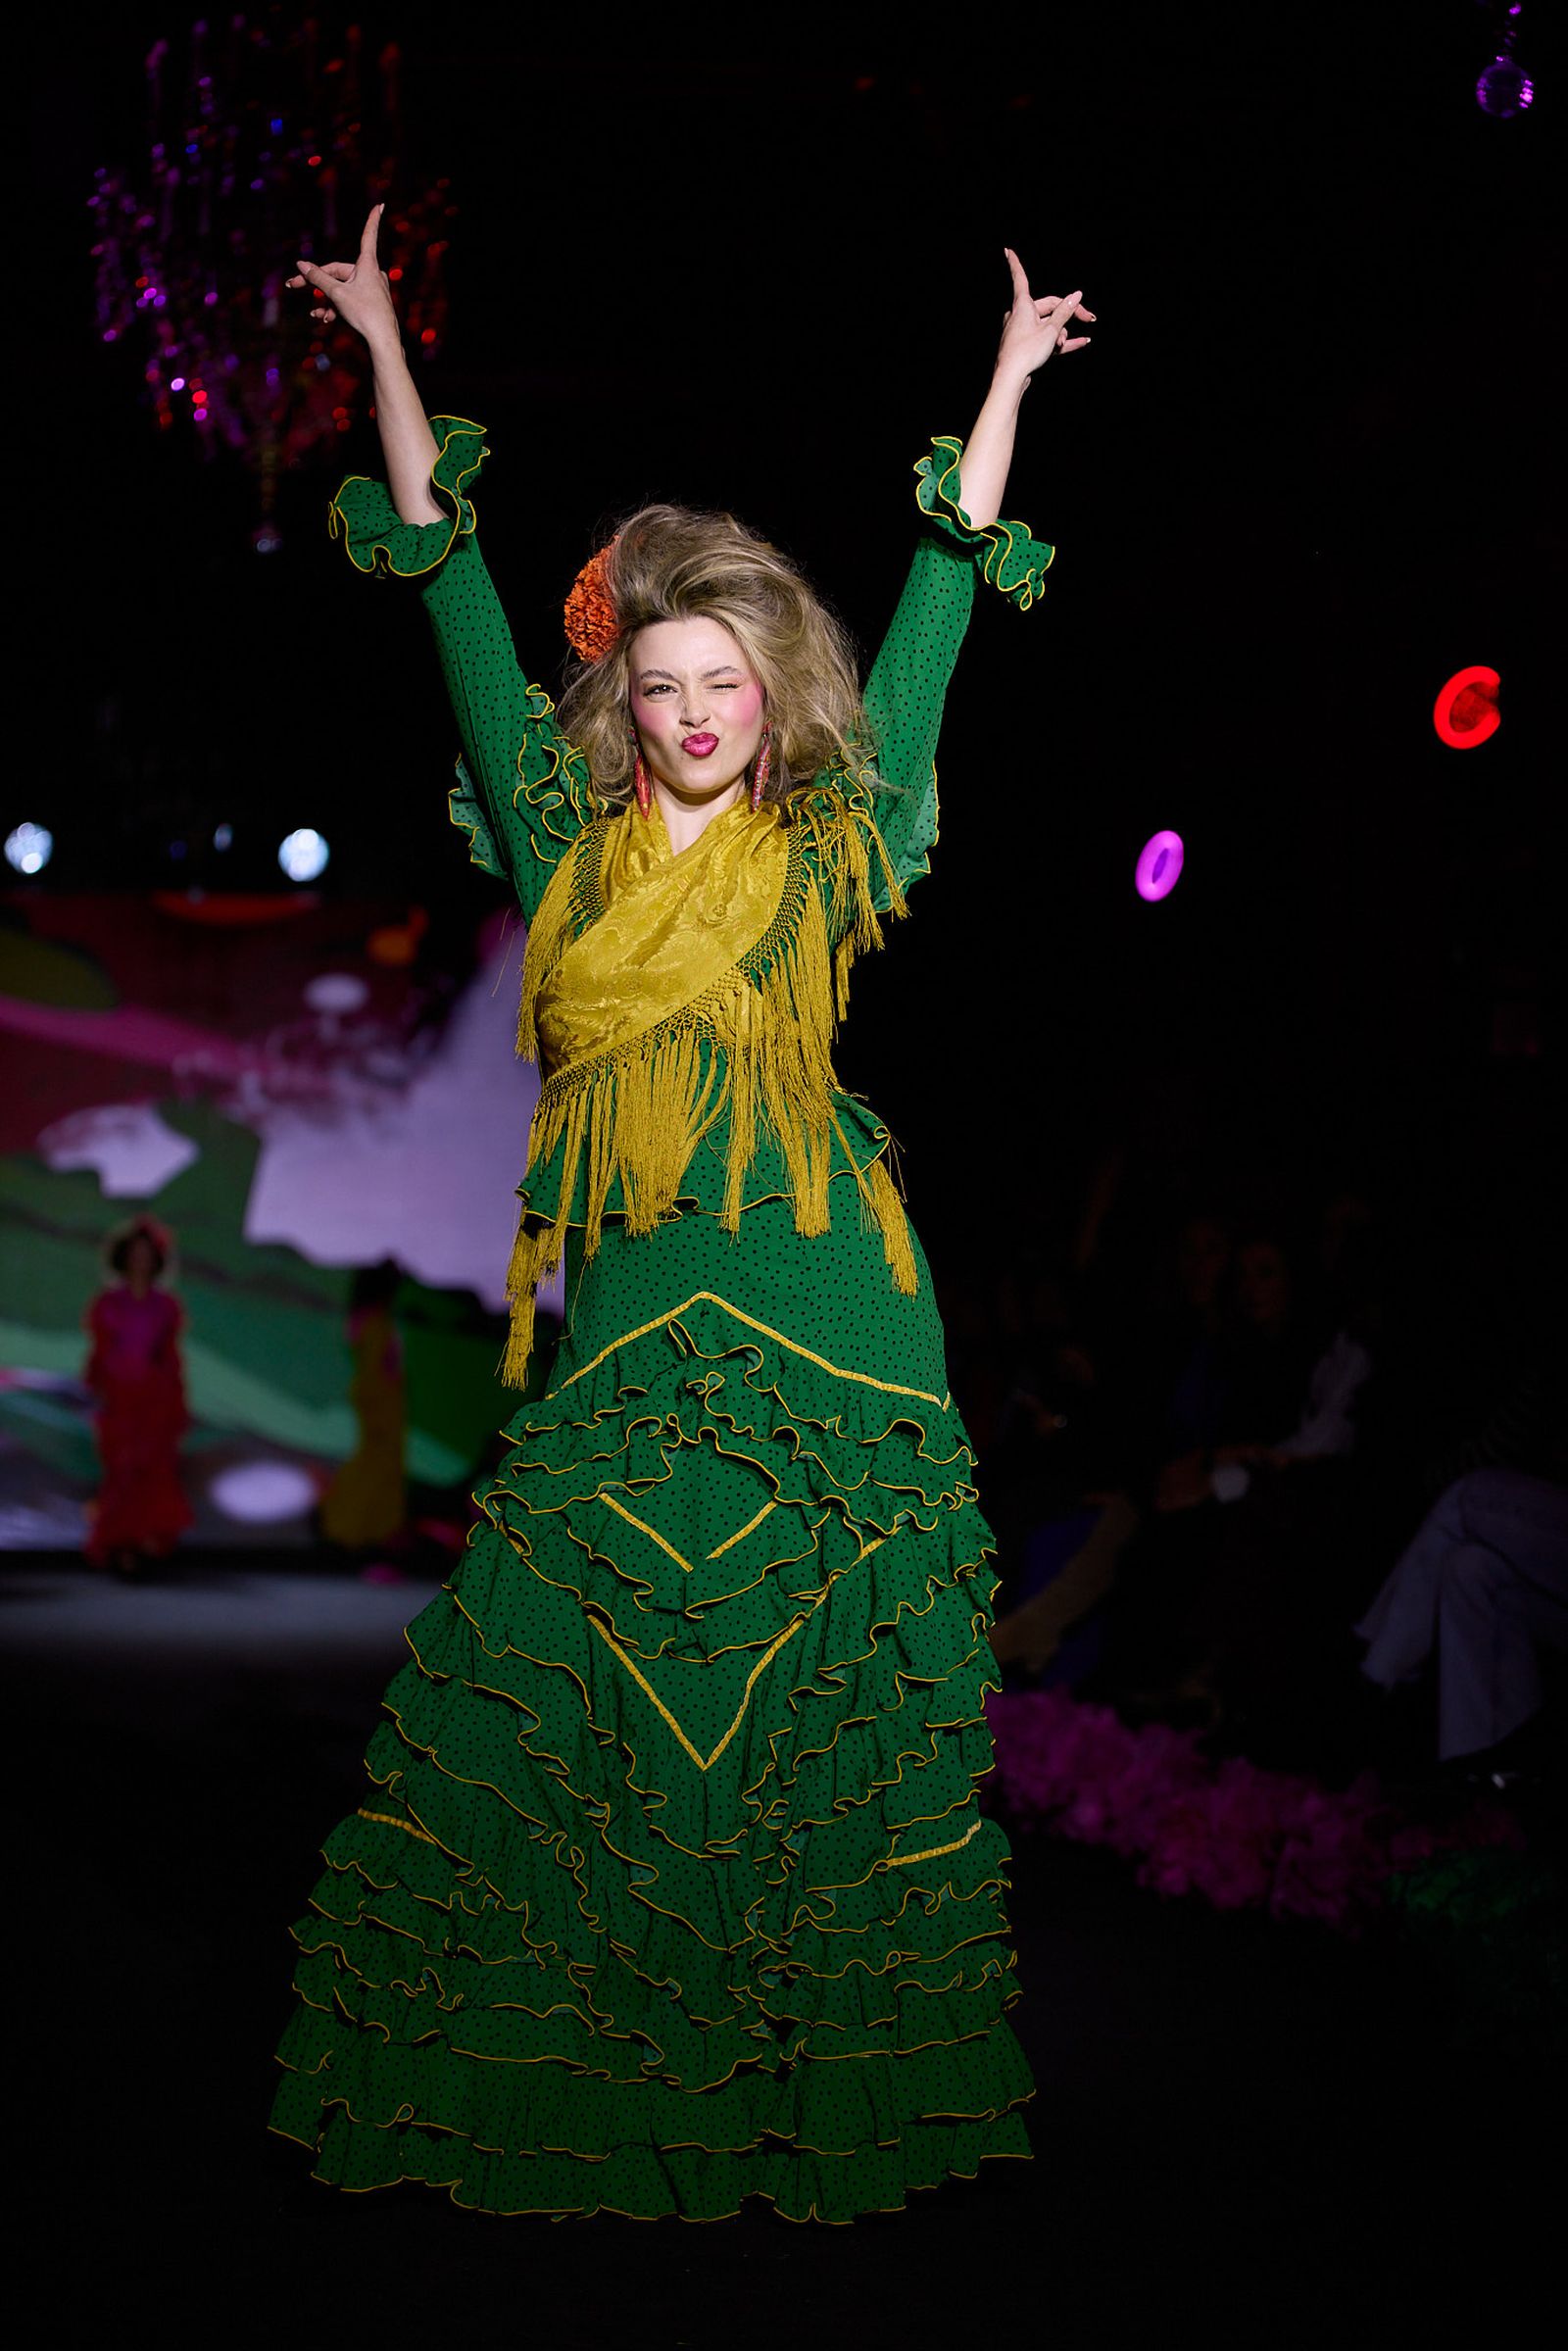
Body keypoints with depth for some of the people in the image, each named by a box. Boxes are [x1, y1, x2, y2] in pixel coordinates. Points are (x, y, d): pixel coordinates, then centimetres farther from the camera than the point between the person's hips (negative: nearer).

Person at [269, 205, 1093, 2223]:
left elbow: (940, 598, 15)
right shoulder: (565, 839, 11)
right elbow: (452, 581, 15)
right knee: (556, 1682, 0)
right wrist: (384, 342, 19)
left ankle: (816, 2082, 12)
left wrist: (1006, 381, 20)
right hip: (628, 1317, 2)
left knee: (811, 1695, 1)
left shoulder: (831, 845, 9)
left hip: (819, 1311, -1)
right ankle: (580, 2075, 12)